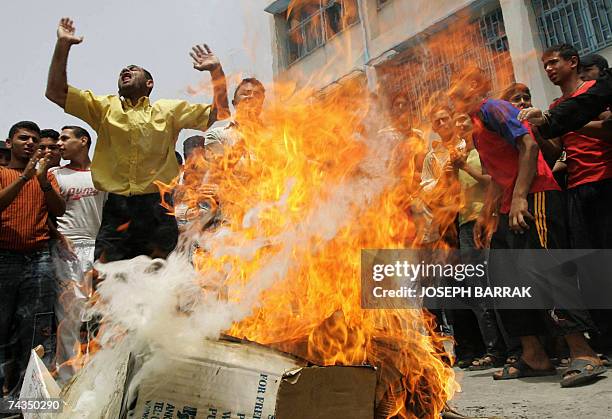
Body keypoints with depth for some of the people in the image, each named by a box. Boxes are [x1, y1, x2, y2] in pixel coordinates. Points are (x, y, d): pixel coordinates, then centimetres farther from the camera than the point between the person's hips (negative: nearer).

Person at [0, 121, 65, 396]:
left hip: (39, 260, 2)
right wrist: (25, 176, -17)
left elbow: (59, 210, 2)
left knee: (36, 332, -1)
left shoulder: (47, 175, 17)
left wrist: (42, 179, -12)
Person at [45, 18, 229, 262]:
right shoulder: (104, 107, 15)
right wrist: (63, 45, 0)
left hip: (157, 208, -1)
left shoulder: (168, 110, 11)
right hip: (115, 209, 1)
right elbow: (55, 92, 8)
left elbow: (219, 113, 8)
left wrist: (216, 70, -2)